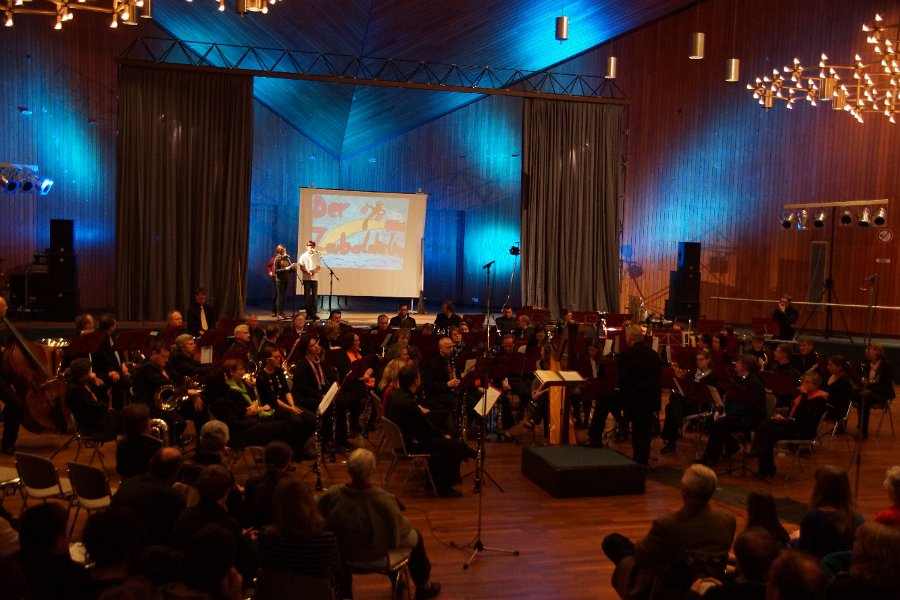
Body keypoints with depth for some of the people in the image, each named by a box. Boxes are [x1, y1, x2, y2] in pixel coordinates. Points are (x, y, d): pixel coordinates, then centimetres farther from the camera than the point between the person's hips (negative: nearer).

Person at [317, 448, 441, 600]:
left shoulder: (331, 495, -27)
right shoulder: (384, 500, -34)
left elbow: (320, 522, -8)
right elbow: (402, 529, -18)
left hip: (342, 555, 2)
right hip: (378, 557, -2)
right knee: (415, 536, 25)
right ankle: (424, 587, 45)